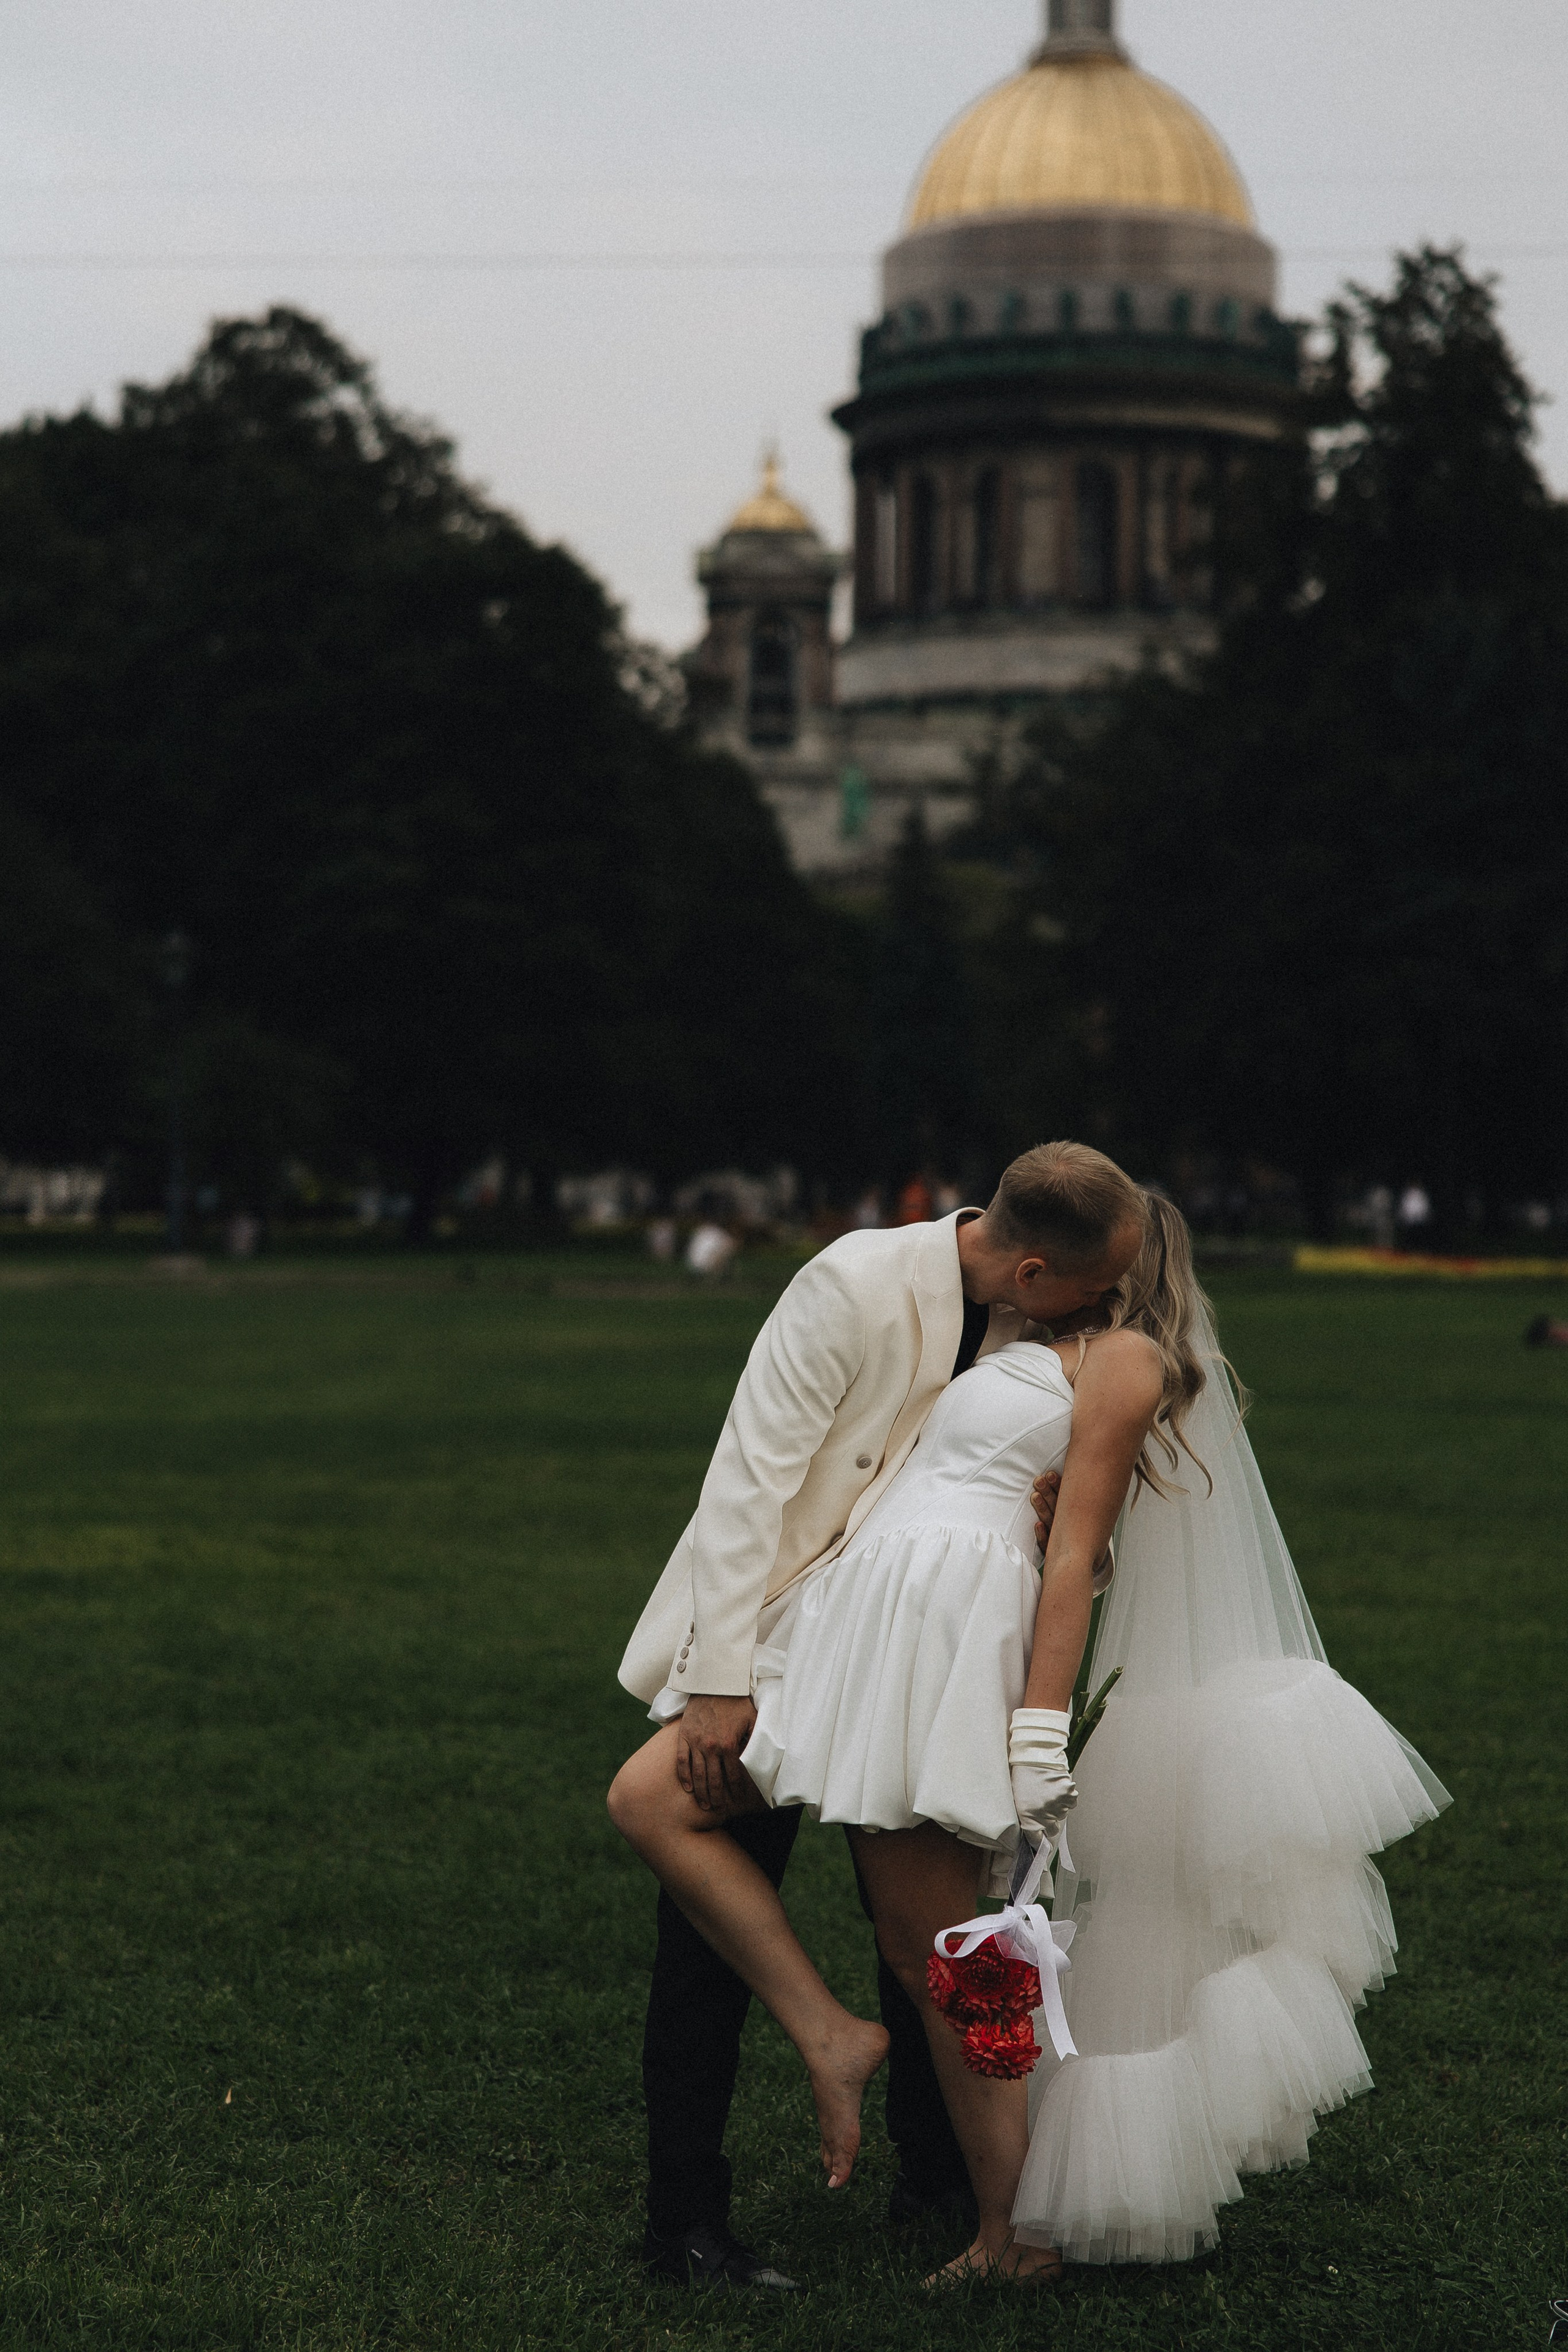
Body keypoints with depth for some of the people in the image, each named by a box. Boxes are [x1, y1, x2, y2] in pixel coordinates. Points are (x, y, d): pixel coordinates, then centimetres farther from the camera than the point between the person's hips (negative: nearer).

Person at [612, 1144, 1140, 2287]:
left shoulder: (1034, 1325, -5)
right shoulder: (857, 1286, -26)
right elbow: (752, 1479, -26)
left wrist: (1052, 1506, -17)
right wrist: (725, 1686, -29)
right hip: (763, 1646, -6)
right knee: (717, 1936, -2)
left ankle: (937, 2169, 29)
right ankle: (685, 2222, 6)